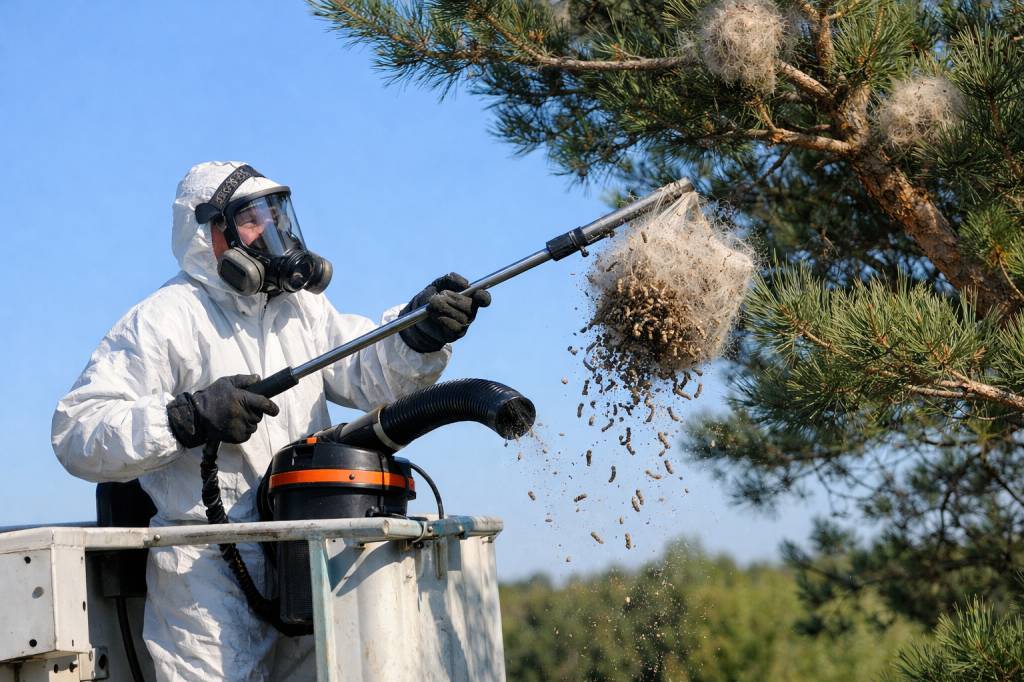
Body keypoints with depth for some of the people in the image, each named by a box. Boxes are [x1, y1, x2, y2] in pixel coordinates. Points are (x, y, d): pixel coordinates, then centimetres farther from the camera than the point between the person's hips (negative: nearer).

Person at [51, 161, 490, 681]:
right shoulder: (164, 320, -5)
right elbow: (75, 431, -12)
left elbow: (370, 373, 3)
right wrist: (188, 418, -23)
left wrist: (420, 334, -17)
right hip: (207, 570, -6)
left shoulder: (302, 308, 17)